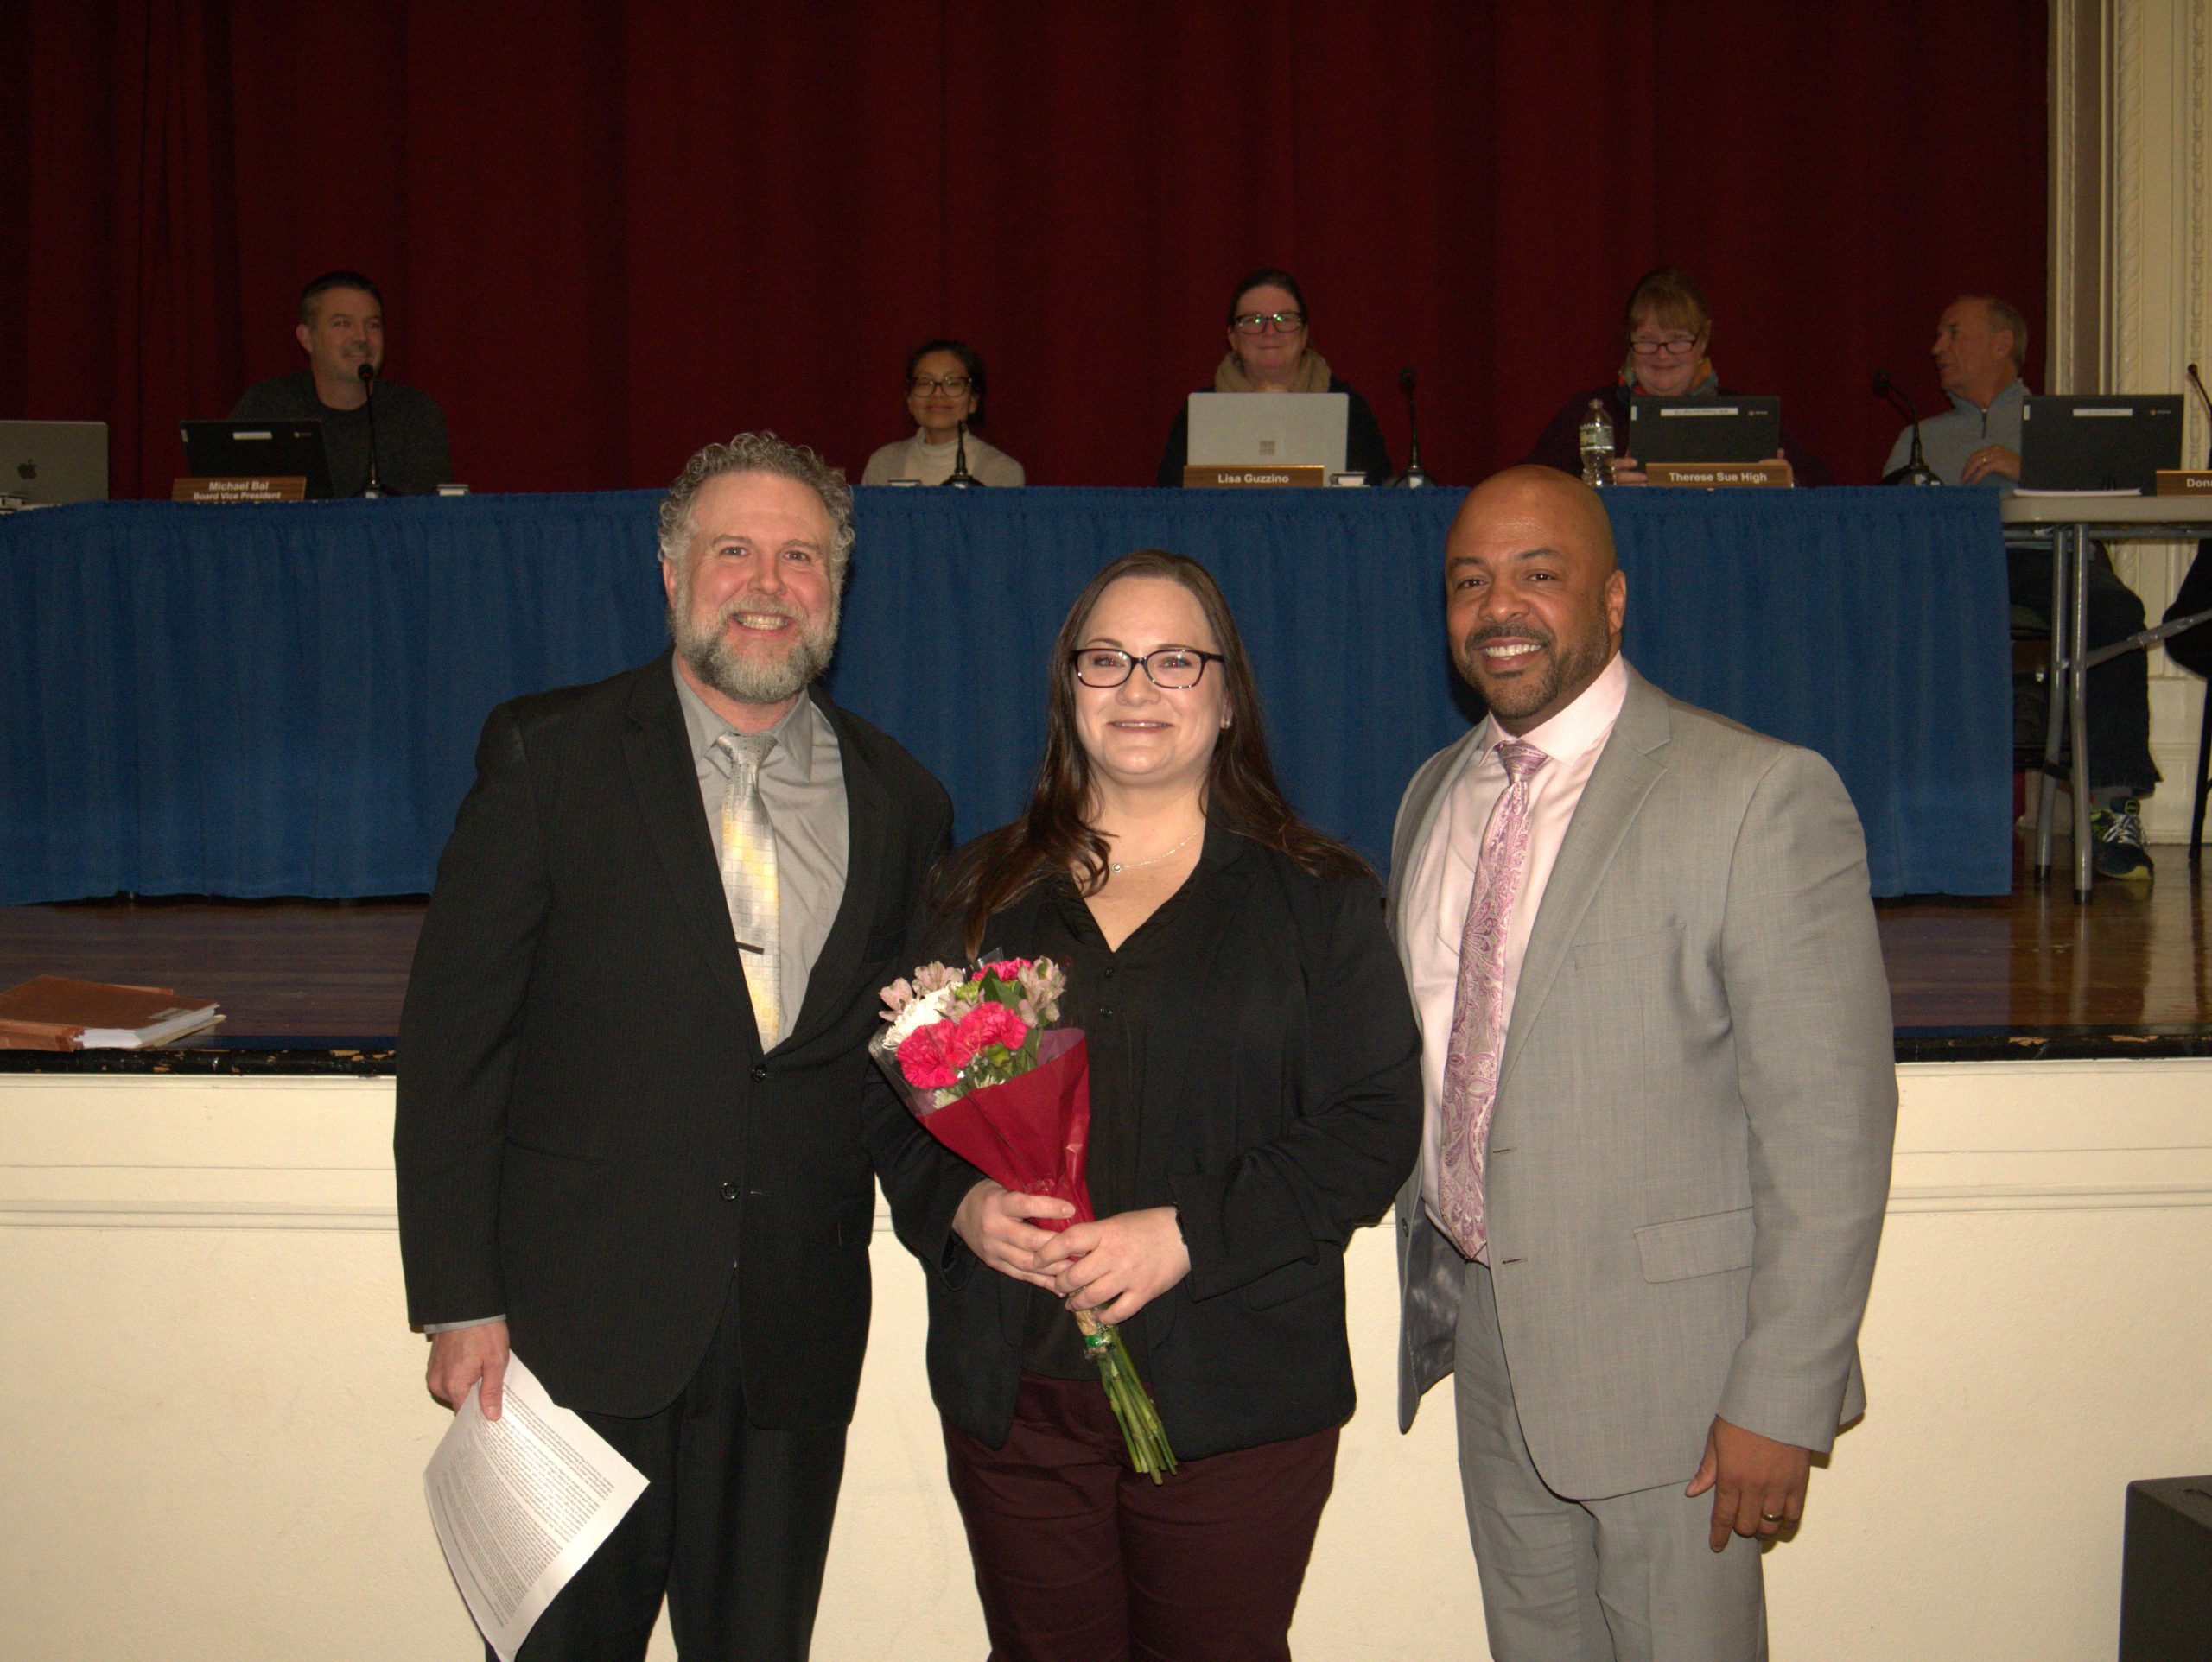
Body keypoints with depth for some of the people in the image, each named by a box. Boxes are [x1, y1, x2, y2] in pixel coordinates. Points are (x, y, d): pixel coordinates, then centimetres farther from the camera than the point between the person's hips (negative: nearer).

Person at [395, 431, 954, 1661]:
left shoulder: (901, 800, 7)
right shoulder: (550, 756, -3)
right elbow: (452, 1039, -4)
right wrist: (460, 1298, -7)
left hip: (797, 1344, 3)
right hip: (582, 1330, -2)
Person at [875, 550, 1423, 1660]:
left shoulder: (1316, 897, 2)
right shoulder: (984, 893, 11)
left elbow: (1373, 1124, -5)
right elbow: (901, 1095, 11)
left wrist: (1188, 1235, -17)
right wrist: (961, 1208, -10)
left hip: (1232, 1400, -2)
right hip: (1016, 1391, 2)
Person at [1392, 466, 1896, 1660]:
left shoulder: (1762, 796, -15)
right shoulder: (1435, 795, 8)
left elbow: (1828, 1125, -17)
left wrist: (1783, 1399, -17)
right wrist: (1430, 1283, 15)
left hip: (1666, 1351, -6)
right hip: (1483, 1332, 6)